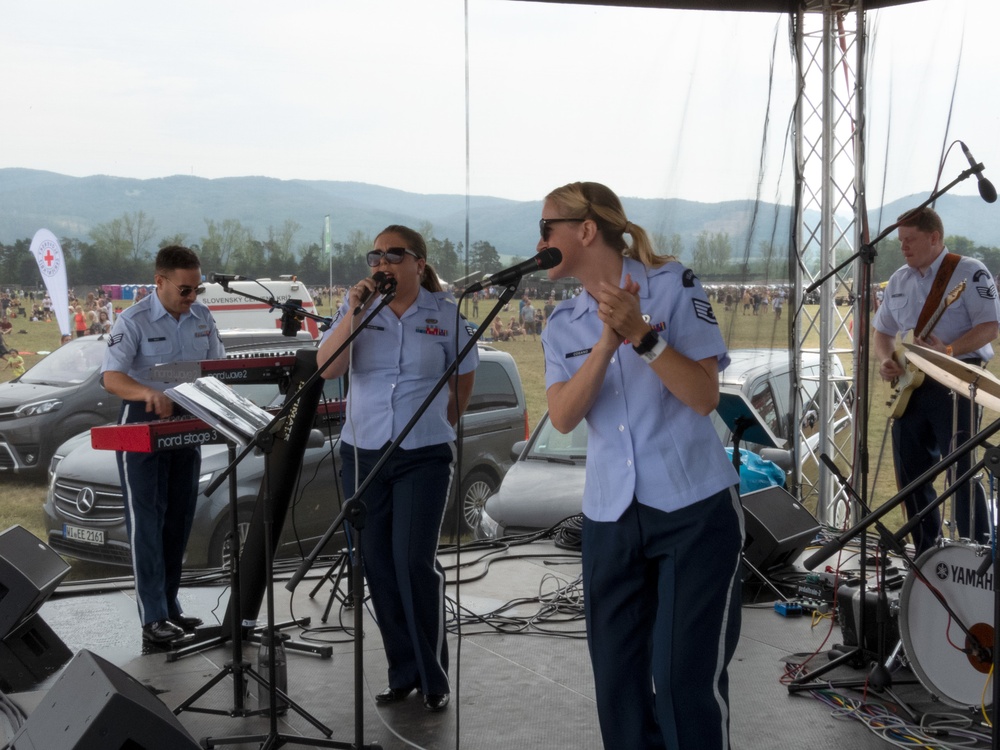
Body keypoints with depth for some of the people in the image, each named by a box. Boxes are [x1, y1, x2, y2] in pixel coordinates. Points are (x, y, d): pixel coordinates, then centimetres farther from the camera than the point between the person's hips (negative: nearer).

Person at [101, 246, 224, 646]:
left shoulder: (202, 317, 6)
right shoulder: (132, 321, -13)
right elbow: (111, 377, -22)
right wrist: (149, 393, -42)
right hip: (143, 422, -6)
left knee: (179, 518, 11)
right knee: (147, 520, -5)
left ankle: (170, 605, 22)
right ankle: (152, 618, -4)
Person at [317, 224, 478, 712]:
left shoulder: (444, 313, 0)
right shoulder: (358, 307, 4)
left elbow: (464, 376, 14)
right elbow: (327, 369, -8)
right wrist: (353, 314, -16)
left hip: (424, 456, -3)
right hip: (363, 453, 3)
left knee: (414, 563, -12)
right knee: (378, 566, 6)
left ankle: (434, 678, 3)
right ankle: (403, 673, 19)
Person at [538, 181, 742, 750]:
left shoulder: (674, 286, -5)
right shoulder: (563, 327, 8)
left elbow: (704, 397, -12)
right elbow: (564, 417, -8)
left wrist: (641, 333, -23)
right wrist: (606, 343, -20)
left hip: (695, 509, -5)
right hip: (611, 516, 5)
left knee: (687, 680, -5)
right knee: (618, 680, 8)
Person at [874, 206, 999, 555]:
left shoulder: (969, 272, -6)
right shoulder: (898, 281, 15)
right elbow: (883, 330, 22)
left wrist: (948, 351, -26)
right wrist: (885, 360, 1)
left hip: (955, 384, -7)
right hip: (911, 386, 7)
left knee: (961, 470, -9)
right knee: (910, 471, 8)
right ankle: (927, 553, 19)